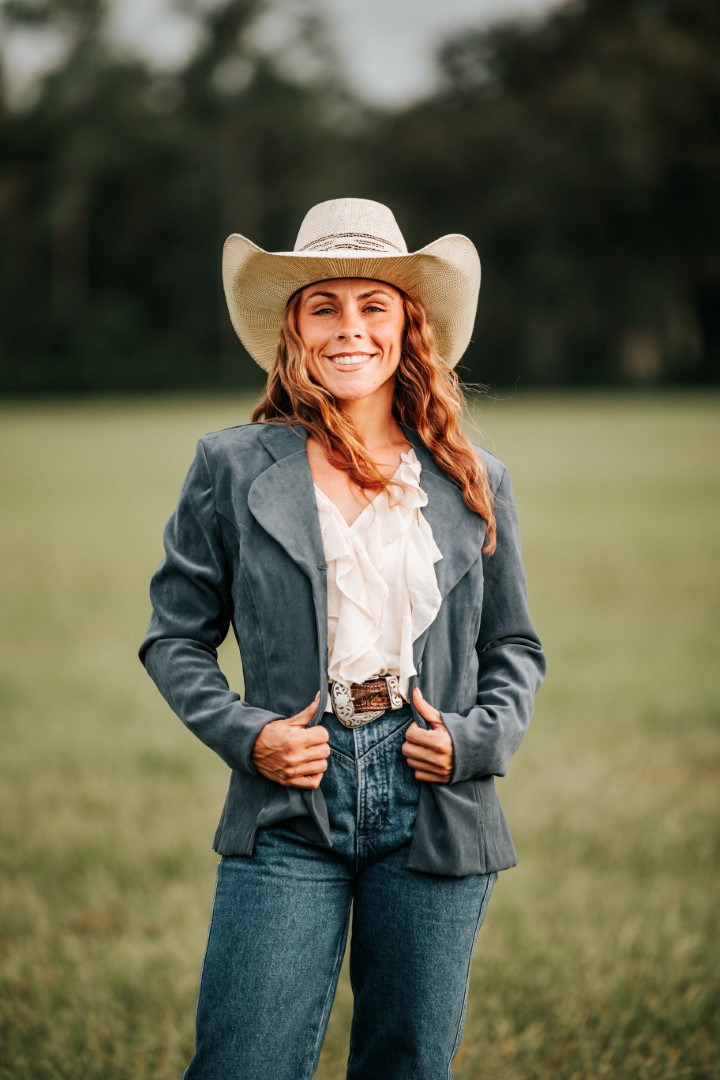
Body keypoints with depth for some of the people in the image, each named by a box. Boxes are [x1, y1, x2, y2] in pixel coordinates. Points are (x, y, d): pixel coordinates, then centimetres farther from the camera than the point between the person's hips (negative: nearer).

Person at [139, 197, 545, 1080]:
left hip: (435, 818, 2)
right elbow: (175, 635, 8)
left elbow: (515, 648, 15)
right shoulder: (231, 469, 3)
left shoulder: (473, 484, 8)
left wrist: (476, 739, -3)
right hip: (287, 817, -1)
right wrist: (243, 735, -8)